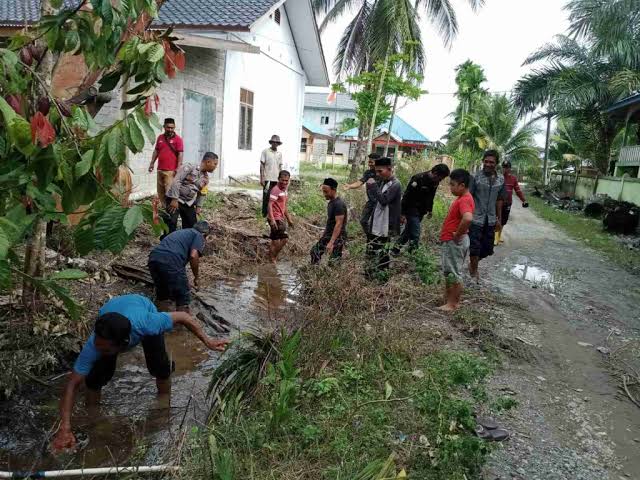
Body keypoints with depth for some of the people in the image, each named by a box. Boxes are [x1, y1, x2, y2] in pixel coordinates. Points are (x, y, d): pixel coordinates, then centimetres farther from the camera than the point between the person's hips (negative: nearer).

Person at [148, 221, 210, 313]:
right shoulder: (199, 236, 14)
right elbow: (193, 256, -5)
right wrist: (196, 277, 8)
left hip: (153, 259, 7)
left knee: (162, 294, 25)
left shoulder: (180, 232, 35)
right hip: (171, 263, -7)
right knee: (183, 298, 7)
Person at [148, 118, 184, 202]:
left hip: (171, 171, -6)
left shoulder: (177, 139, -5)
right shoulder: (160, 137, 12)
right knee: (160, 191, 9)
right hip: (160, 169, 6)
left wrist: (178, 168, -15)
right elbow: (156, 151, 19)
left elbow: (180, 154, -9)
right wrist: (152, 163, 15)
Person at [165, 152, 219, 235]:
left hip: (188, 203, 7)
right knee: (171, 223, -15)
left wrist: (198, 206, 8)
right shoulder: (189, 167, -18)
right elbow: (176, 181, -22)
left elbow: (201, 194, 17)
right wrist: (174, 199, -25)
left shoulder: (206, 178, 4)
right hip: (175, 199, -7)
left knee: (192, 225, 9)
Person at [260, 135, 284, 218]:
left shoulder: (279, 153, 11)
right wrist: (262, 178, -8)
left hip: (276, 179, 4)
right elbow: (262, 165, -2)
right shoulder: (265, 151, -2)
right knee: (266, 196, 0)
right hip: (267, 178, -4)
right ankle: (264, 213, 9)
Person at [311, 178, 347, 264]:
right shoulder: (331, 202, 9)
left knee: (335, 259, -12)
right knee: (315, 252, 12)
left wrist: (331, 242, -32)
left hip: (337, 237, -10)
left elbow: (338, 224, -26)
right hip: (328, 234, 10)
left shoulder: (339, 204, -21)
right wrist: (323, 235, 22)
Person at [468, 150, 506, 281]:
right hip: (476, 218, -5)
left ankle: (473, 264, 37)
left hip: (490, 220, 5)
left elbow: (499, 200, 13)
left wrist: (499, 219, 14)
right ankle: (474, 271, 18)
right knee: (475, 248, -1)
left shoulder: (501, 179, 5)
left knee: (488, 249, 12)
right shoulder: (476, 177, -10)